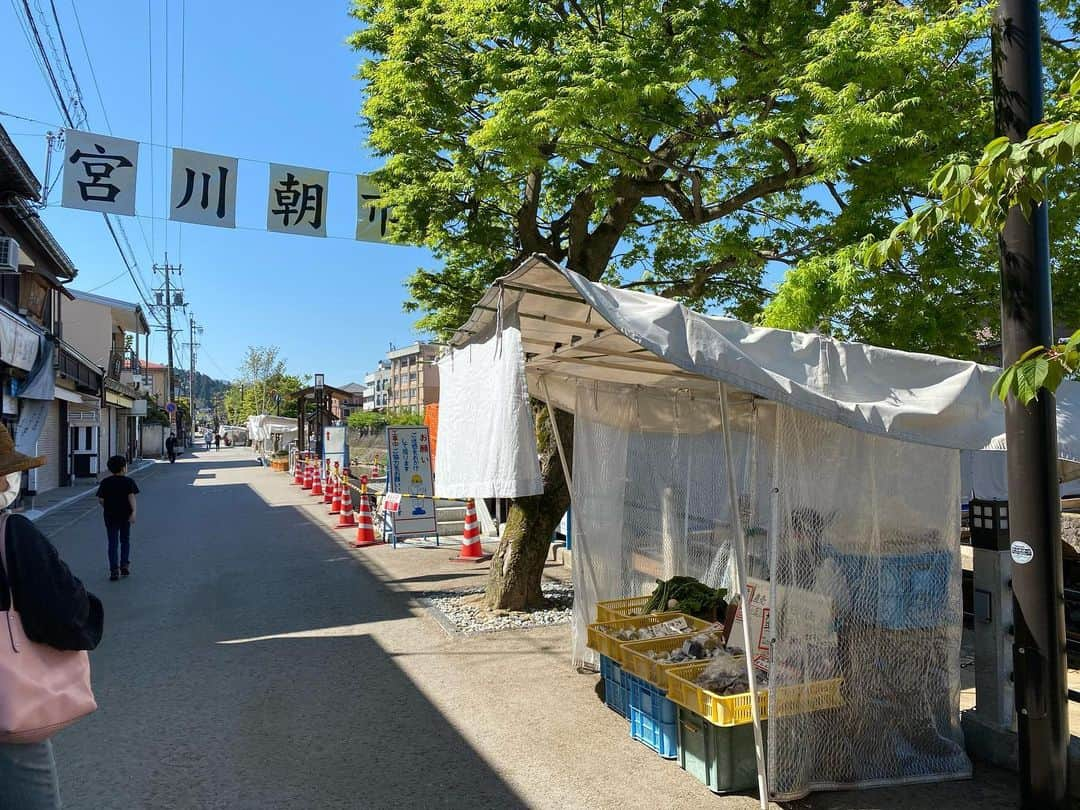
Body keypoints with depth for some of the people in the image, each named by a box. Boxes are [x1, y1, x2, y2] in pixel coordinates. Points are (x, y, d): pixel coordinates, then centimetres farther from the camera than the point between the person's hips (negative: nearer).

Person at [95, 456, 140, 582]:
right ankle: (125, 565, 15)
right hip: (125, 515, -1)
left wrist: (106, 508, 17)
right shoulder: (128, 482, -5)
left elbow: (100, 499, -2)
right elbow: (131, 496, -16)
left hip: (110, 515, 1)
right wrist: (133, 511, -21)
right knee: (125, 540, 17)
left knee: (112, 543, 3)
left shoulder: (105, 483, 0)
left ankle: (114, 570, -1)